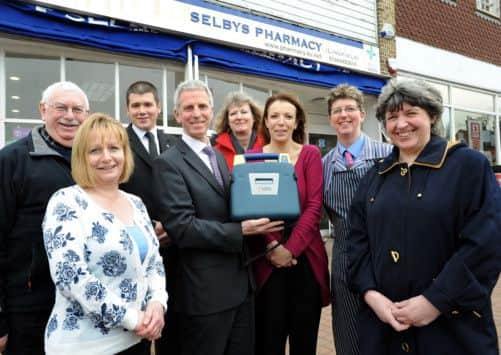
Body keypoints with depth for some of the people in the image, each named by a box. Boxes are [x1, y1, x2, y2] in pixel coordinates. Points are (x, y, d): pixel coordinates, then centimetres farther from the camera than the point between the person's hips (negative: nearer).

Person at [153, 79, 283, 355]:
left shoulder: (220, 156, 13)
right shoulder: (169, 163, -11)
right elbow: (181, 227, -19)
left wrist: (258, 221, -1)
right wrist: (240, 230, -22)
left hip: (240, 283, 7)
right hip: (206, 291, -7)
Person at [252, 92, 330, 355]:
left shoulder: (310, 154, 2)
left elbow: (314, 206, -6)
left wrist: (291, 247, -15)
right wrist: (272, 246, -14)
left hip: (305, 256, 0)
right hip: (266, 259, 0)